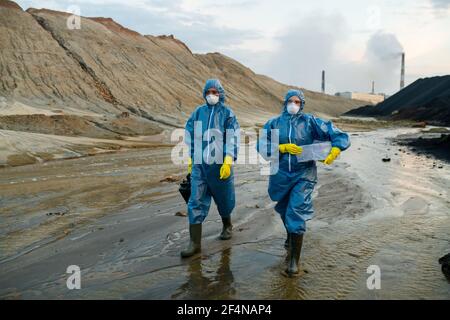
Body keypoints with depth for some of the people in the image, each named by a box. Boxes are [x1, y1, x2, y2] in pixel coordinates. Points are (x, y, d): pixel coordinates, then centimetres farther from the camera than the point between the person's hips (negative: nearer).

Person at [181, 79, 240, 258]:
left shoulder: (227, 114, -2)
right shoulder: (198, 112, 7)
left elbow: (232, 139, -9)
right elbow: (190, 136, 13)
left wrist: (228, 162, -18)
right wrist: (191, 159, 11)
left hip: (220, 165, -2)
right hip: (199, 164, 2)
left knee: (223, 198, 15)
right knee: (196, 202, -3)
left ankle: (227, 225, 43)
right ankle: (195, 242, 2)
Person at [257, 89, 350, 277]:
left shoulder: (310, 122, -2)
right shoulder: (273, 123, 2)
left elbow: (336, 134, -6)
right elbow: (262, 146, -8)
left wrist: (335, 151, -25)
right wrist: (283, 147, -20)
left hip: (303, 176, -3)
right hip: (281, 175, 3)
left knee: (296, 216, -10)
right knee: (285, 211, 22)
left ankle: (294, 261, 0)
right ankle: (291, 239, 52)